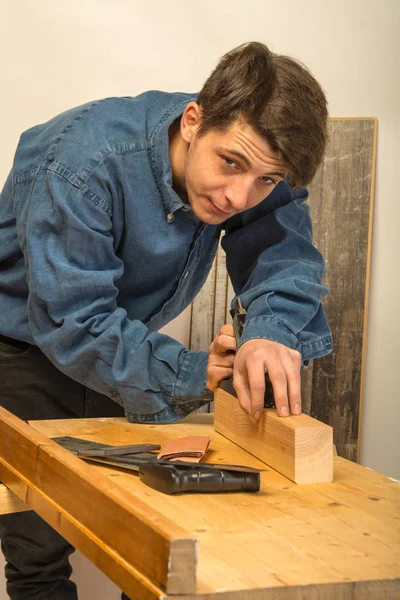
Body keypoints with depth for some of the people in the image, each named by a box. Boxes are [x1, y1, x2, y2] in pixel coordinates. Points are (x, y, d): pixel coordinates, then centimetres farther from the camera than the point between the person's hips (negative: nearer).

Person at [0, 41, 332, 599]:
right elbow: (69, 320, -33)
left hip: (121, 340, 5)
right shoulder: (87, 162, -34)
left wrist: (271, 334, -49)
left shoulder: (260, 173, -18)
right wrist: (190, 376, -39)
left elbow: (288, 264, -26)